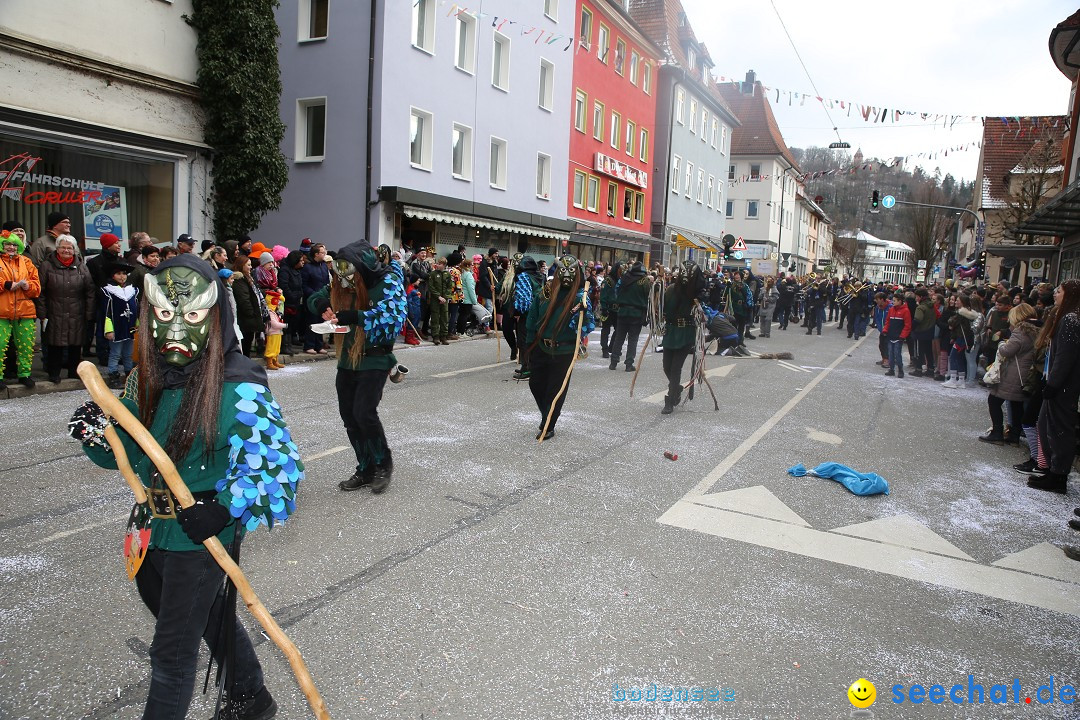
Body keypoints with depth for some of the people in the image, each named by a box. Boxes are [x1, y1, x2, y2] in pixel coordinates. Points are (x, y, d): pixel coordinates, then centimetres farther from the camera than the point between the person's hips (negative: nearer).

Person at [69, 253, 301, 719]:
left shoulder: (238, 388, -25)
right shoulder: (148, 378, -3)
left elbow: (278, 461, -24)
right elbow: (130, 452, 7)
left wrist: (225, 509, -32)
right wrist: (98, 435, -13)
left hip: (203, 534, -8)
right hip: (155, 529, 8)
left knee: (172, 650, 7)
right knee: (212, 616, 26)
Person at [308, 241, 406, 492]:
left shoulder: (388, 282, -14)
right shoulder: (343, 284, 2)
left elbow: (391, 317, -28)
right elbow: (315, 298, 13)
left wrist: (351, 317, -35)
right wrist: (323, 307, -12)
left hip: (375, 360, -6)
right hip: (348, 359, 6)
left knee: (364, 413, -14)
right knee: (349, 416, 9)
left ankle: (384, 463, 10)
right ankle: (365, 469, 24)